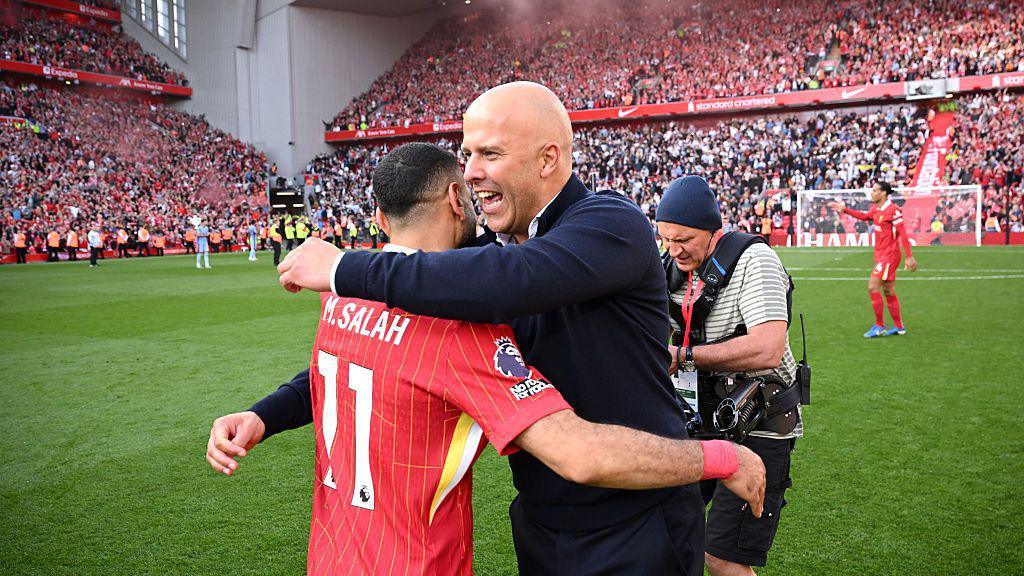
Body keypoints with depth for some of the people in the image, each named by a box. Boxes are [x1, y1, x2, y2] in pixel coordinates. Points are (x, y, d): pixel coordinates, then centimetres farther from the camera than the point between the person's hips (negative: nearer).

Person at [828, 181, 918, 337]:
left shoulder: (893, 210, -17)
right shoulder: (876, 208, 8)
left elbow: (902, 234, -17)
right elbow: (865, 216, 28)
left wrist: (909, 257, -17)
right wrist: (844, 210, 25)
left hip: (889, 256, -9)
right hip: (881, 255, 9)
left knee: (873, 287, -11)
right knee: (889, 291, 13)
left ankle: (879, 326, -2)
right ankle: (899, 327, 23)